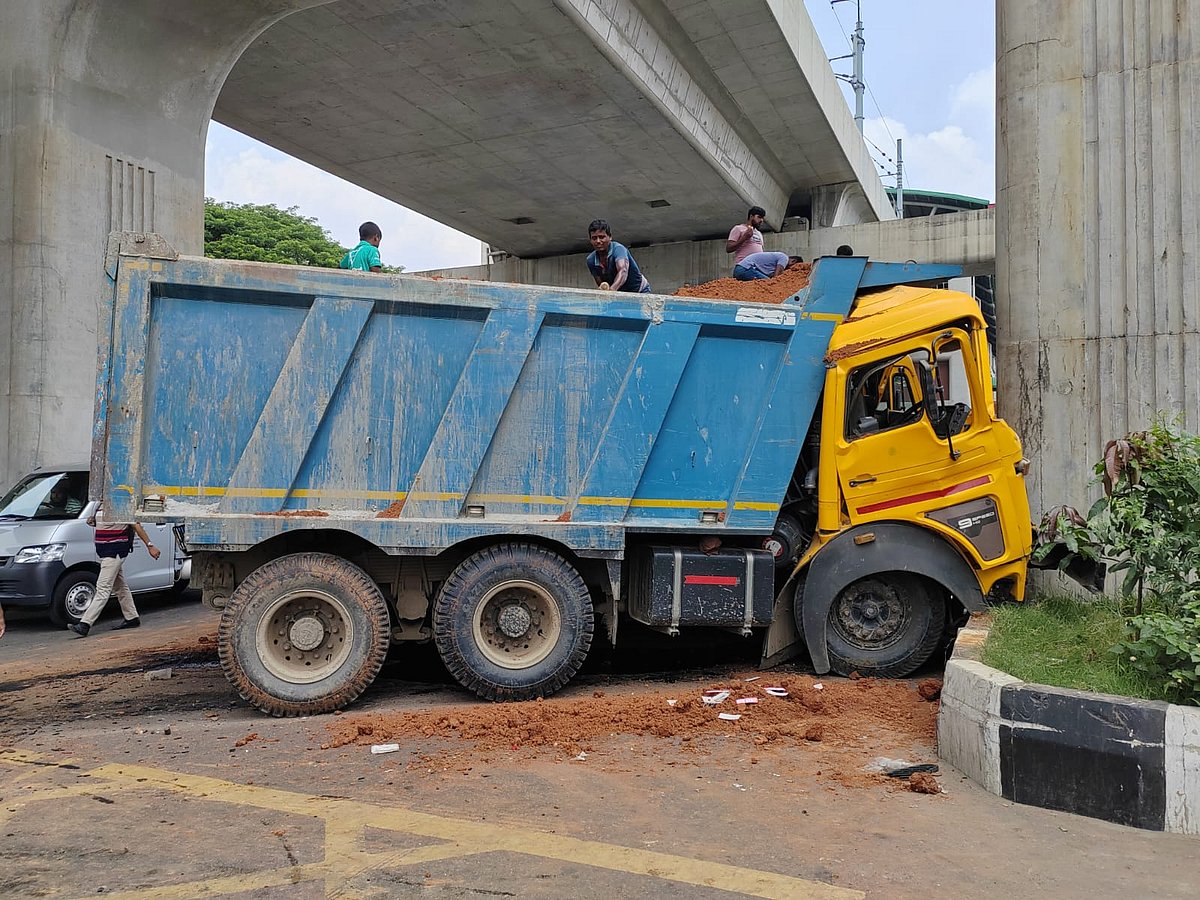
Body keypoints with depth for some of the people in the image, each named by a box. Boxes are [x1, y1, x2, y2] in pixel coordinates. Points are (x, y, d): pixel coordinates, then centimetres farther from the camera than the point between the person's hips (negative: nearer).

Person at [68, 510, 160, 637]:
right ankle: (131, 618, 25)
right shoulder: (100, 507, 11)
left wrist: (149, 546, -12)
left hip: (115, 553, -10)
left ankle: (85, 624, -15)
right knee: (120, 586, 16)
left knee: (103, 588, -11)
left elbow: (136, 526, -12)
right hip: (105, 553, 10)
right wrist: (93, 522, 5)